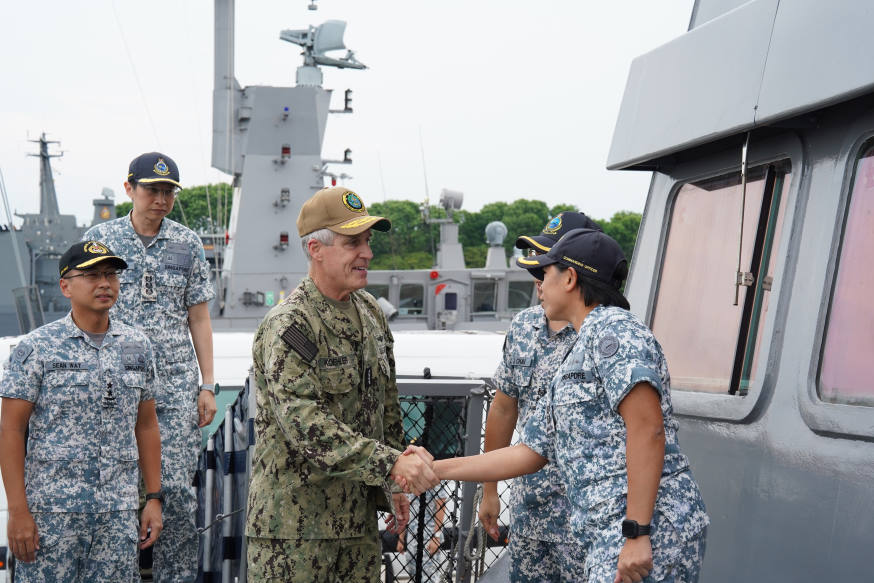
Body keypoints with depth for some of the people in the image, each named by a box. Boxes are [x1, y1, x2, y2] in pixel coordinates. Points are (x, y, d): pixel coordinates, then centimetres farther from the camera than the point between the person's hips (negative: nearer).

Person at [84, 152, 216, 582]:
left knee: (176, 489, -3)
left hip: (176, 385, 1)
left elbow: (199, 319, 10)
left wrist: (207, 386, 5)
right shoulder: (100, 238, 4)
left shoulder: (188, 244, 7)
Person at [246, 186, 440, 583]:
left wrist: (394, 487, 17)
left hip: (358, 513, 7)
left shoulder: (371, 314, 9)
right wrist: (391, 464, -32)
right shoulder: (288, 327, -16)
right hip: (295, 522, -7)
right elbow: (305, 425, -27)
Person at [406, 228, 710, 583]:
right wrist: (436, 469, 27)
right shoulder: (571, 368, 24)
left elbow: (647, 428, -18)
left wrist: (637, 533, -22)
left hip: (652, 529, -9)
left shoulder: (612, 328, -6)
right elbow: (529, 454, 27)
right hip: (609, 540, 9)